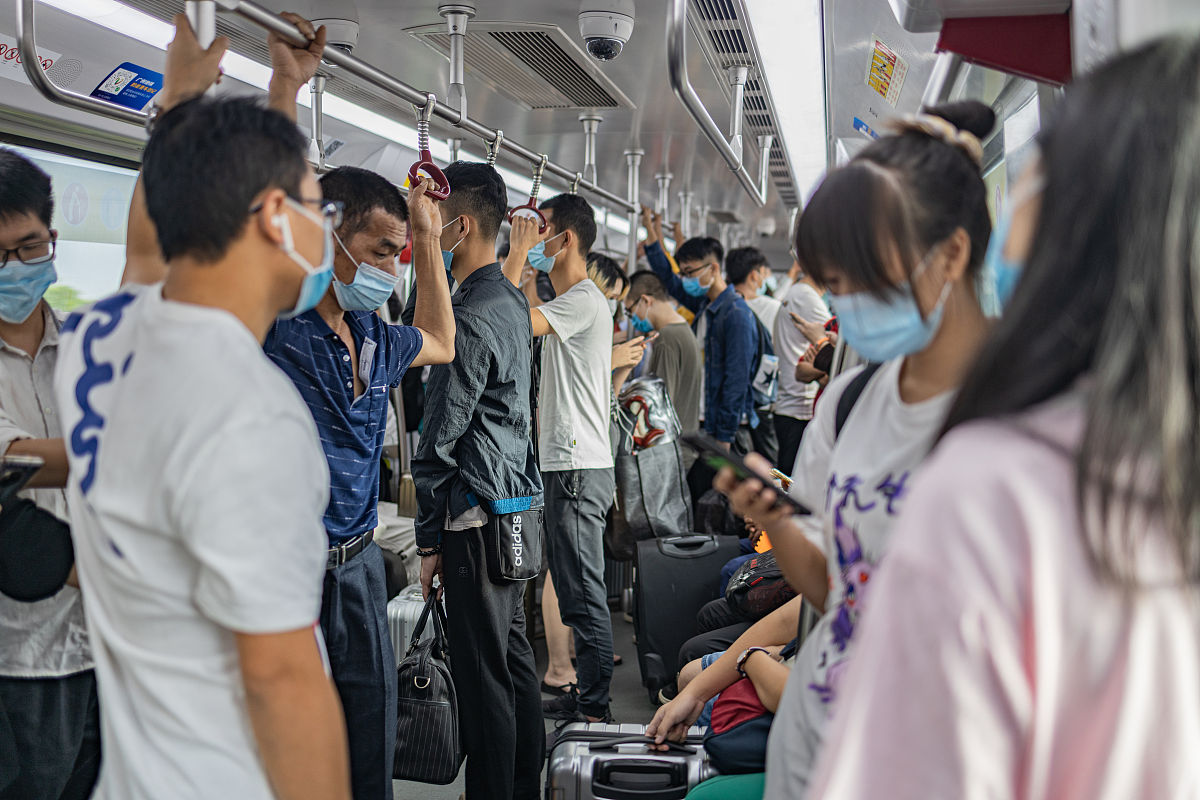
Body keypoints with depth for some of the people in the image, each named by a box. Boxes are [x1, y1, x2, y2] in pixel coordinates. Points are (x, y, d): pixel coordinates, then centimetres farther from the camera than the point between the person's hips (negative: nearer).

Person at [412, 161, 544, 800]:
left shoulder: (469, 318, -16)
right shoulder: (512, 301, 11)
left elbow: (440, 440, -15)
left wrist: (430, 537, -11)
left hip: (478, 514, -10)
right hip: (521, 503, 10)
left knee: (482, 674, -3)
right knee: (515, 656, 16)